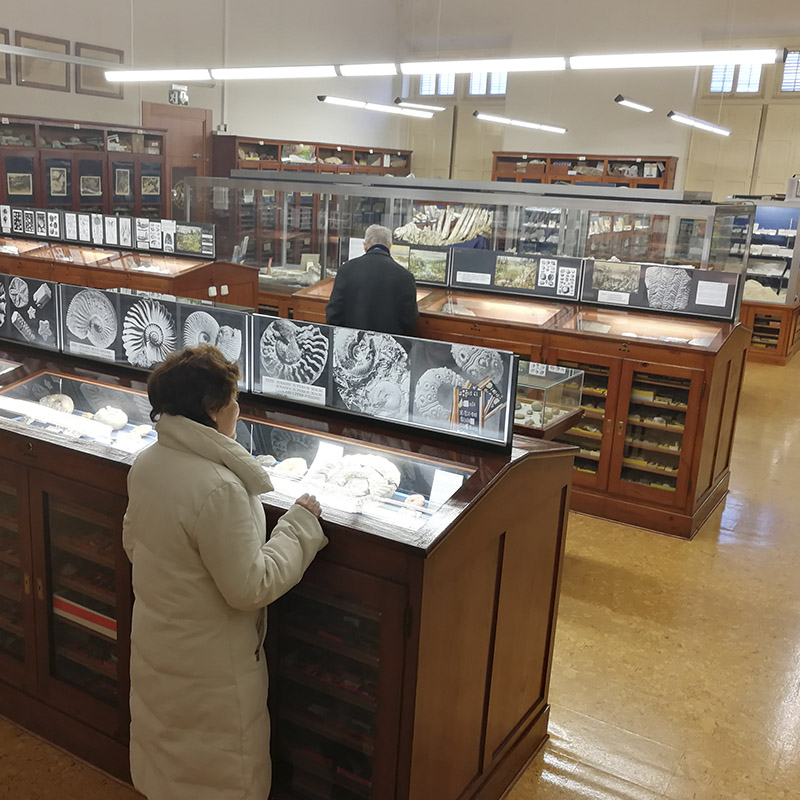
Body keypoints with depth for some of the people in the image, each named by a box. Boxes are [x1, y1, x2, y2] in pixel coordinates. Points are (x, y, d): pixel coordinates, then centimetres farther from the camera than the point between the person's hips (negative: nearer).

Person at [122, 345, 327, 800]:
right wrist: (301, 525, -18)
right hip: (207, 665, -8)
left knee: (166, 758, 30)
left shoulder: (146, 463, -7)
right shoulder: (218, 489, -33)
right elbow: (250, 587, -27)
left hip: (154, 642, 8)